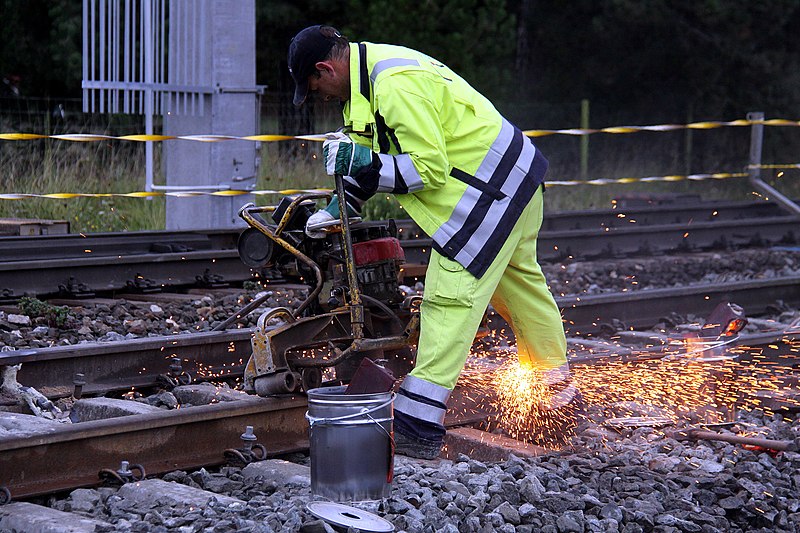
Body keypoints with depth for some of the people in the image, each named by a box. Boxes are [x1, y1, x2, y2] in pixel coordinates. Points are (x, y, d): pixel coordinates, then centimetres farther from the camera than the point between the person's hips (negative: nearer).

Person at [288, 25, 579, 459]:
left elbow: (429, 168, -25)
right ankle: (557, 384, 42)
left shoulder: (397, 87, -26)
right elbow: (374, 152, 16)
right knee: (520, 281, 24)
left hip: (492, 191, -11)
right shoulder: (369, 74, 8)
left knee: (450, 297, -14)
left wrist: (360, 162, -23)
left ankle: (419, 426, -17)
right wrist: (338, 207, 8)